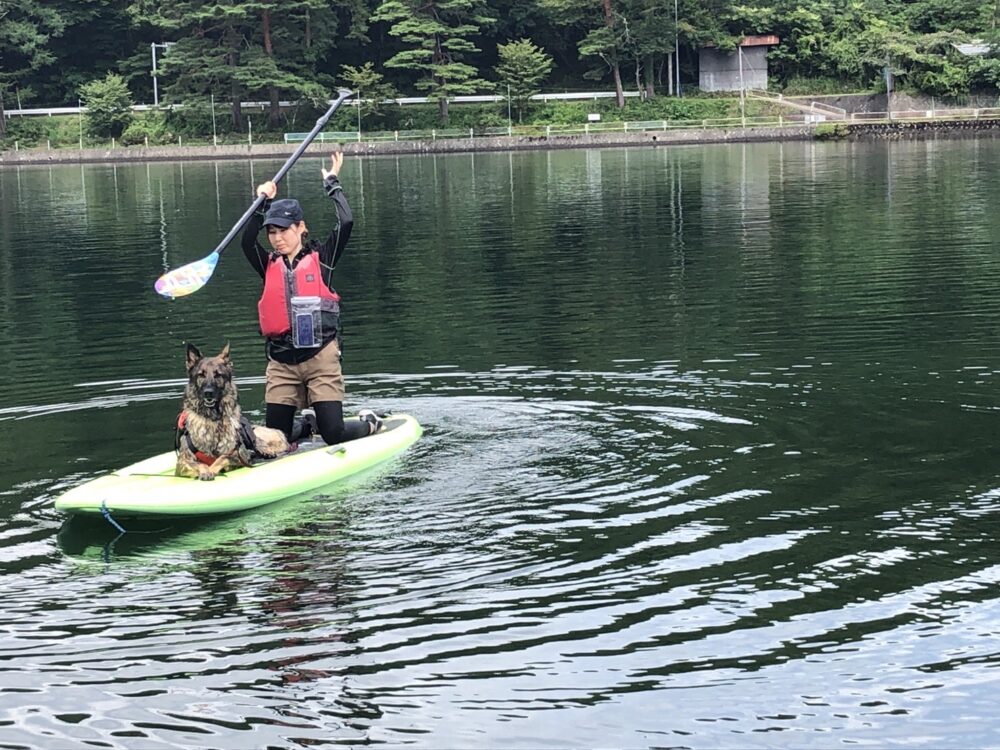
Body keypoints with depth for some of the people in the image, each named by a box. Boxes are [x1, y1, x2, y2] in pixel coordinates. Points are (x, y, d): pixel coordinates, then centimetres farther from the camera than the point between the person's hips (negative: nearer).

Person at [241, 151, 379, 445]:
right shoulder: (270, 266, 10)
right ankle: (309, 426, 35)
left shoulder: (321, 258, 3)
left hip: (320, 358, -3)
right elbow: (247, 241, -9)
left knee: (334, 435, -7)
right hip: (282, 363, 3)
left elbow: (346, 222, -10)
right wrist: (263, 203, -9)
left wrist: (332, 184, 0)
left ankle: (369, 423, 26)